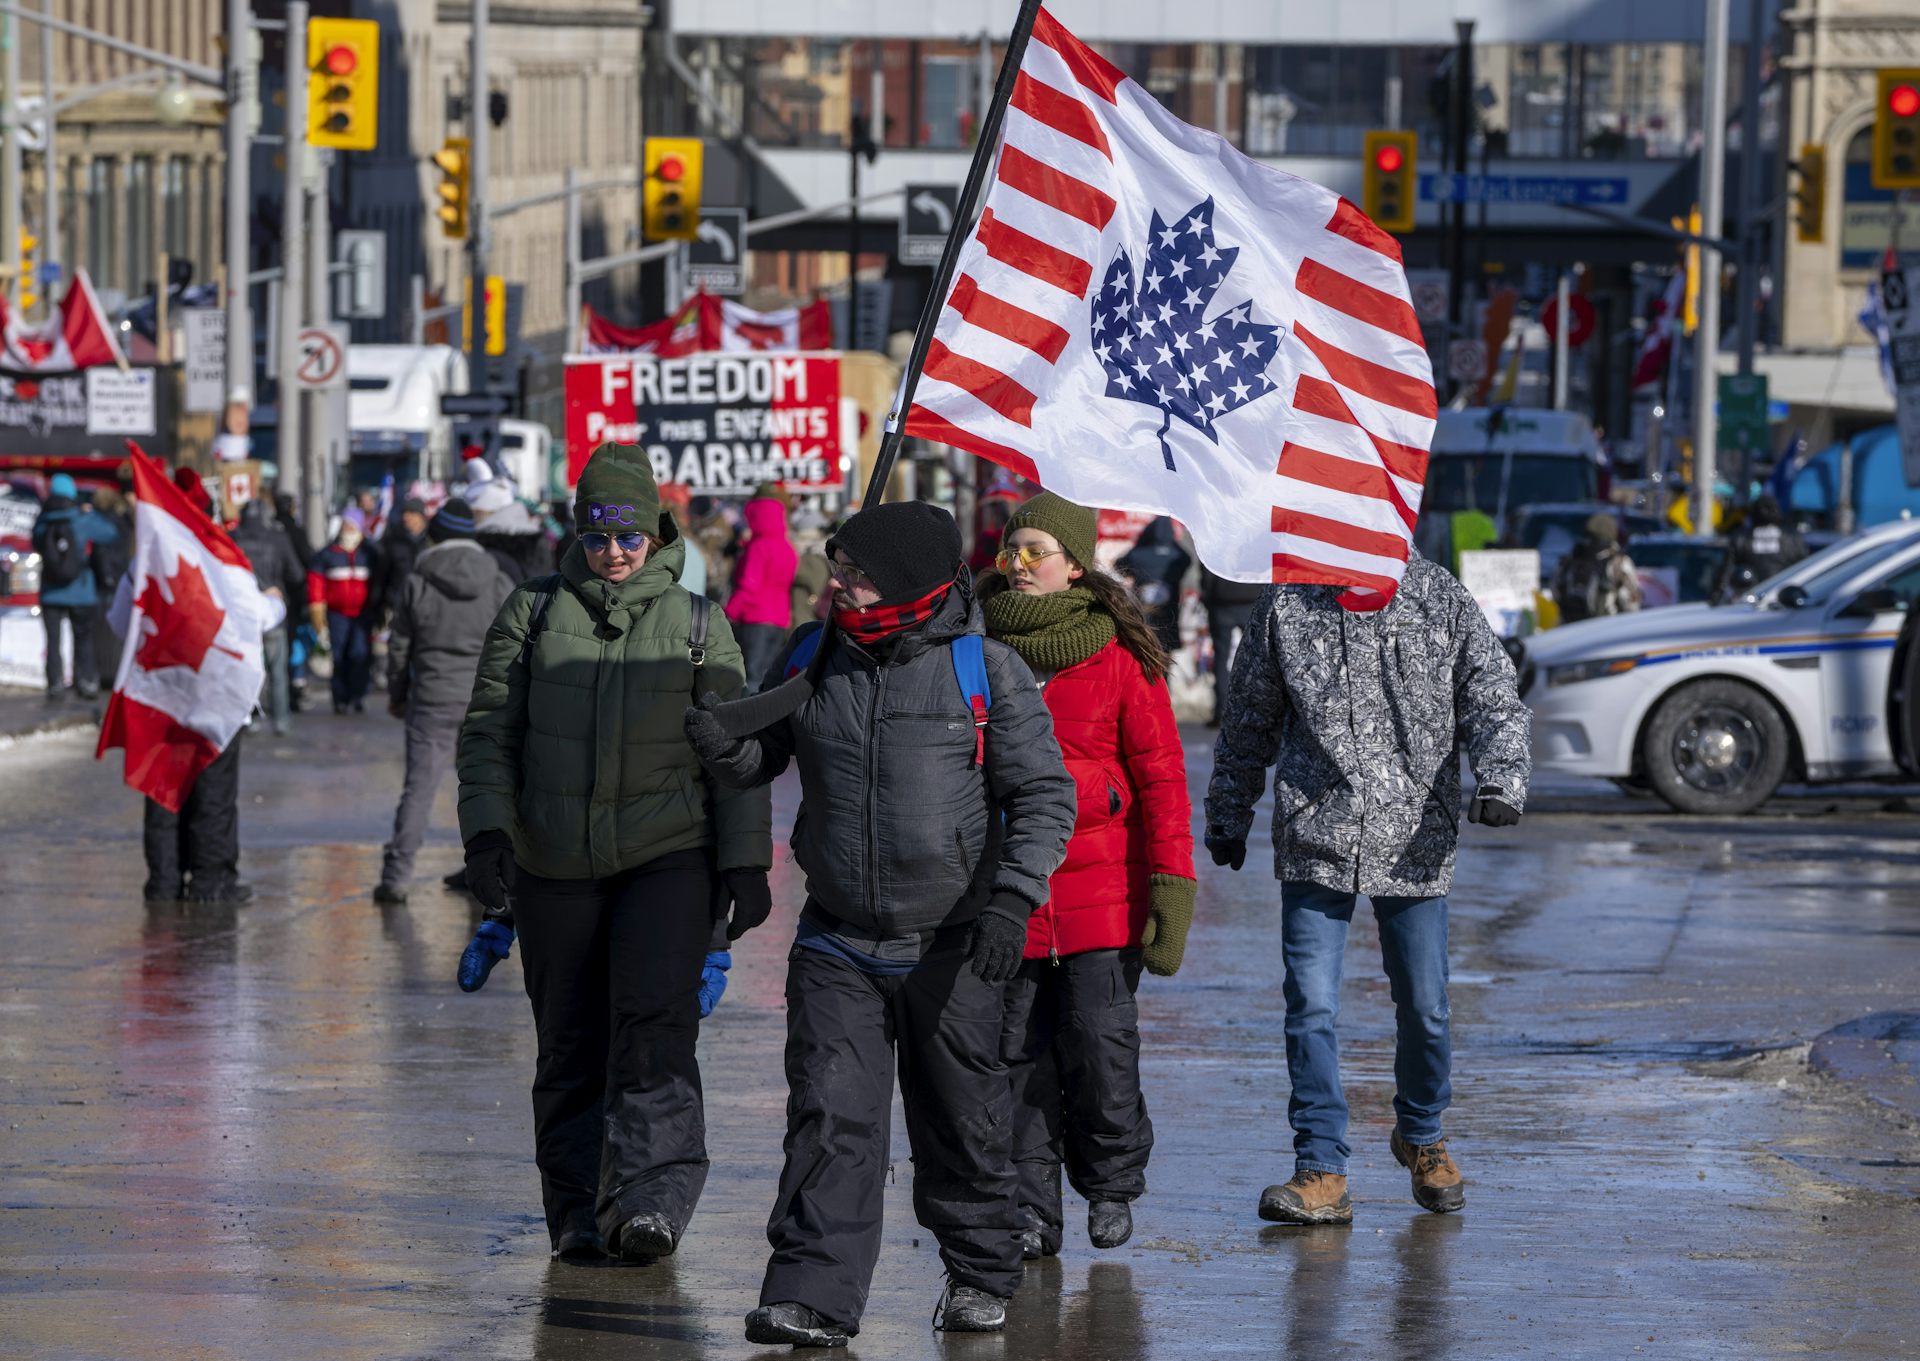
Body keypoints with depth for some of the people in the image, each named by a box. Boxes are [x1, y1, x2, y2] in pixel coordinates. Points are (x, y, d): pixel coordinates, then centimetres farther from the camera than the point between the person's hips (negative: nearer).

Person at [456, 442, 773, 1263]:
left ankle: (650, 1197, -24)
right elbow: (488, 732, 5)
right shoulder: (534, 614, 6)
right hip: (555, 865, 2)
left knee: (655, 1020, -19)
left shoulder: (698, 627, 5)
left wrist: (746, 865, 0)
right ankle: (578, 1211, 14)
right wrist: (487, 830, -9)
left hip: (669, 858, -2)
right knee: (570, 1042, 5)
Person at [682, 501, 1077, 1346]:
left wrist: (1012, 898, -19)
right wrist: (722, 743, -10)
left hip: (953, 949, -2)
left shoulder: (986, 671, -7)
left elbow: (1043, 794, -6)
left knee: (961, 1121, 10)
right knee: (830, 1119, -8)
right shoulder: (815, 662, 4)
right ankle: (813, 1297, -10)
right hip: (839, 946, 2)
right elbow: (757, 764, 14)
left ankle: (980, 1275, 29)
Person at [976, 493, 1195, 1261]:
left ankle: (1112, 1185, 14)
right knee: (1018, 1052, 1)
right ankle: (1030, 1210, 7)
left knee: (1099, 1038, -7)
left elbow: (1161, 777, -2)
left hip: (1102, 889, -3)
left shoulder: (1121, 657, -3)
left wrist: (1171, 883, -8)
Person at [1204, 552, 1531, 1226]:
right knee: (1311, 1007, -7)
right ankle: (1321, 1171, -3)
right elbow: (1248, 718, 16)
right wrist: (1227, 817, 21)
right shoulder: (1287, 603, 5)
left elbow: (1493, 699, -1)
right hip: (1314, 842, 0)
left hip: (1413, 843, 0)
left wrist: (1502, 779, -19)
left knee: (1422, 1006, 9)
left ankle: (1421, 1136, 34)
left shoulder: (1442, 600, 3)